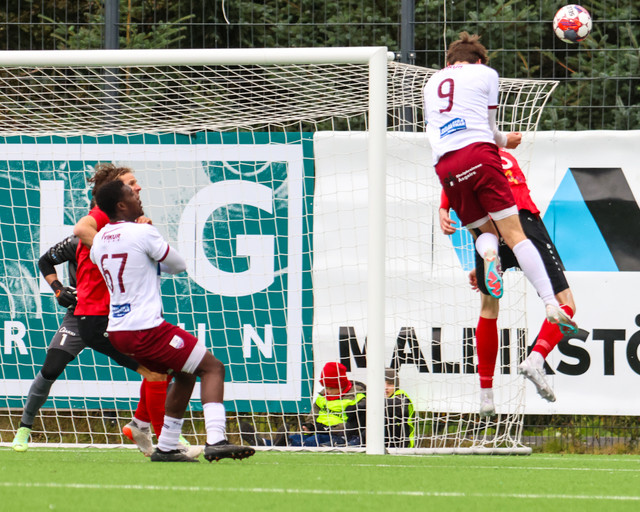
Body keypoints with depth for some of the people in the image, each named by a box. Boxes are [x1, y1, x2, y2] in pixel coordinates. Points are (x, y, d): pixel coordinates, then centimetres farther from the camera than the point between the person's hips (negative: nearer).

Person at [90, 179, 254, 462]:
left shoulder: (100, 239, 9)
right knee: (212, 367, -3)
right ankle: (216, 440, -21)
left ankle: (166, 447, 21)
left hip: (117, 330, 8)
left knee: (185, 373, 24)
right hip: (146, 329, -8)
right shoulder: (143, 232, -12)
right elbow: (178, 265, 0)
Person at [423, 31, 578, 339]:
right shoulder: (485, 73, 15)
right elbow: (489, 127, 16)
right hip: (479, 154, -3)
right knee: (514, 235, -5)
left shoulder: (431, 83, 26)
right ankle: (550, 304, -18)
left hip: (445, 166, 3)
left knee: (485, 231, 17)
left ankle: (487, 251, -21)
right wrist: (504, 141, 40)